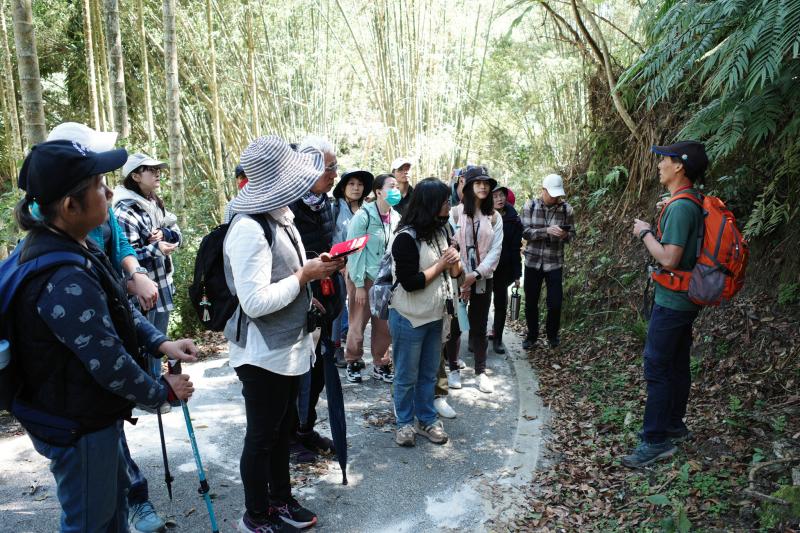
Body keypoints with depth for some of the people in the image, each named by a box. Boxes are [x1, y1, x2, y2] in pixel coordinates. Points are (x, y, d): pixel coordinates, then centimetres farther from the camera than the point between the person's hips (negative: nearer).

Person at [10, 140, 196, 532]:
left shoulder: (75, 245, -2)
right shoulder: (65, 281, -33)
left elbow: (118, 308, 9)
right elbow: (111, 365, -27)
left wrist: (160, 343, -4)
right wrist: (163, 392, -11)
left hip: (91, 412, 9)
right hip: (76, 427, -9)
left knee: (113, 499, 28)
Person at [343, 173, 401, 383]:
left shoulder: (396, 218, 1)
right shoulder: (363, 216, -14)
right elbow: (355, 251, -13)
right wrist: (359, 285, -14)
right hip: (364, 278, -4)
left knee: (385, 326, 8)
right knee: (358, 324, 7)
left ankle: (381, 365, 26)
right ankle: (353, 362, 28)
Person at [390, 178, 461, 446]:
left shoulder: (441, 230, 5)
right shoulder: (407, 237, -19)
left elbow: (454, 272, 11)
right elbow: (410, 282, -23)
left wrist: (454, 262, -12)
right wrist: (441, 264, -15)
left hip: (437, 316, 7)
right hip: (410, 319, -7)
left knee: (429, 373, 16)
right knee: (407, 376, 9)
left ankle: (427, 419, 31)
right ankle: (405, 422, 25)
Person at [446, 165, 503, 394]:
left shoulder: (494, 217, 5)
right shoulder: (455, 213, -3)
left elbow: (495, 250, -2)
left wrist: (476, 274, -15)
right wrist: (461, 277, -14)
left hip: (483, 278, 2)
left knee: (479, 327, 8)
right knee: (455, 325, 6)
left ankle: (481, 371, 18)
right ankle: (453, 369, 21)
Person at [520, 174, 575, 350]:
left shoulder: (567, 209, -4)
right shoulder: (530, 206, -6)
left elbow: (572, 235, 2)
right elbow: (525, 232, -12)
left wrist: (564, 235, -22)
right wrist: (547, 231, -26)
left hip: (555, 263, 0)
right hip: (533, 261, 0)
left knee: (555, 303, 2)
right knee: (531, 302, 9)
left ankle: (553, 334, 28)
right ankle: (532, 335, 30)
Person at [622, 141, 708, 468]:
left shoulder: (680, 207, -21)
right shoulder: (695, 202, 10)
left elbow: (669, 259, -25)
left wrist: (645, 233, -12)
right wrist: (652, 233, 12)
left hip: (671, 302, -10)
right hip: (685, 300, 10)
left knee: (657, 368, -5)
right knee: (677, 365, 17)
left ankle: (656, 441, 2)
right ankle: (675, 426, 30)